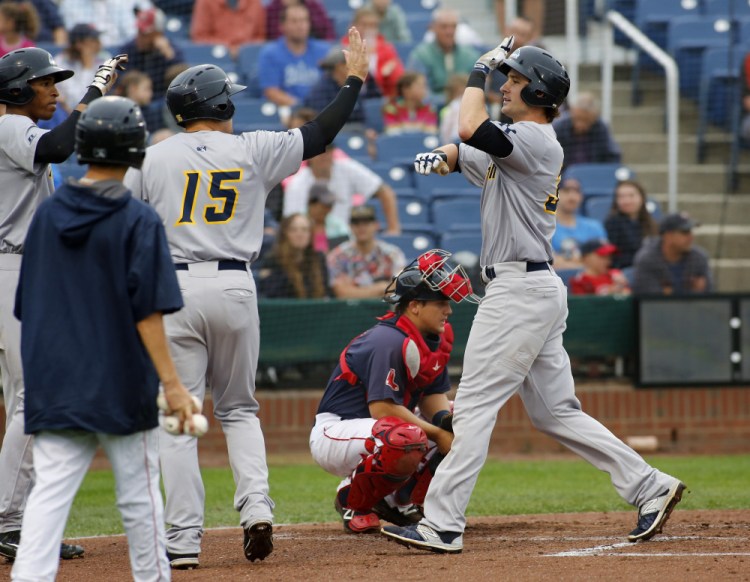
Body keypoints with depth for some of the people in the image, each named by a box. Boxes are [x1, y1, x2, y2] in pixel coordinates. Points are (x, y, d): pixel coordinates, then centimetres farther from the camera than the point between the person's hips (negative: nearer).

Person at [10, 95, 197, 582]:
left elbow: (26, 306, 11)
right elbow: (147, 310, -14)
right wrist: (171, 382, -13)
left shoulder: (47, 214, 6)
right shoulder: (138, 221, -9)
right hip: (121, 386, -4)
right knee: (140, 496, 9)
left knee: (49, 495, -2)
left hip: (54, 388, 4)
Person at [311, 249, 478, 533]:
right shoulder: (389, 342, -24)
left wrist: (446, 422, -19)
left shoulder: (438, 337, 4)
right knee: (407, 440, -38)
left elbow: (434, 397, 4)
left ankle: (398, 500, 6)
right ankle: (353, 499, -11)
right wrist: (437, 433, -25)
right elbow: (382, 408, -28)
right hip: (334, 432, -10)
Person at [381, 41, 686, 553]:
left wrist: (480, 72, -10)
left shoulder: (537, 140, -12)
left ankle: (442, 525, -11)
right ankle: (650, 487, 10)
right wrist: (439, 156, -1)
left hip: (521, 290, -11)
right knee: (555, 412, 12)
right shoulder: (515, 146, 18)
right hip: (536, 288, 11)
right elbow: (466, 150, 23)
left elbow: (472, 129, -25)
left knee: (474, 405, -10)